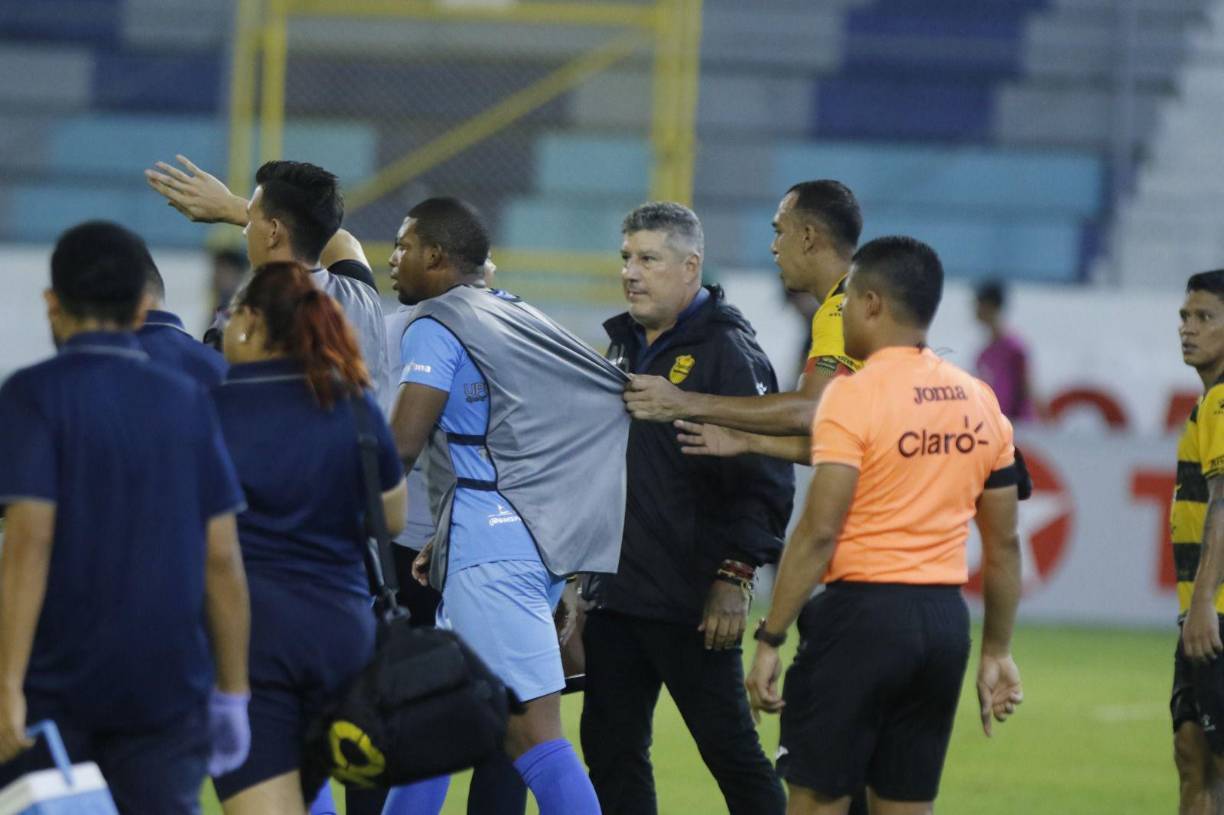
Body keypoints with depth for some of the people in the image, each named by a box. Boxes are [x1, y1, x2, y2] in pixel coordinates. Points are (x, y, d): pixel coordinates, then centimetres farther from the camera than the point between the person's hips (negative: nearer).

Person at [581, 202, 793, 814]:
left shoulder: (727, 351, -9)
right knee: (610, 746, 8)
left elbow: (764, 477, -13)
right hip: (615, 592, 8)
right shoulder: (617, 344, 15)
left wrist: (735, 577, -17)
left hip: (691, 602, -8)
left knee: (730, 749, -2)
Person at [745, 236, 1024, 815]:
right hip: (944, 618, 6)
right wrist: (997, 653, 20)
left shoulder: (854, 395, -10)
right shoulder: (979, 402, 10)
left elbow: (818, 533, -15)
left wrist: (769, 639, -11)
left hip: (863, 611, -6)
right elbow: (1004, 544, 13)